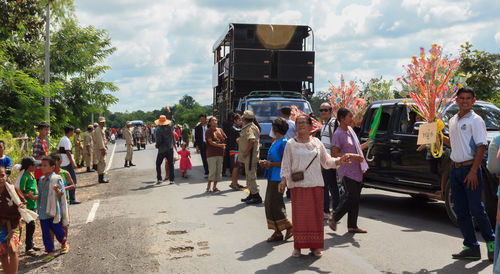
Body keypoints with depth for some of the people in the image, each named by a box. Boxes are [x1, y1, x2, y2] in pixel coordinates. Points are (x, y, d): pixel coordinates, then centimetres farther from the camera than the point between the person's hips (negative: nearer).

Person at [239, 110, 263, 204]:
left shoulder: (250, 128, -17)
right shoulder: (247, 127, 16)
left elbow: (252, 140, -30)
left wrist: (246, 152, -24)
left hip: (250, 155, -11)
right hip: (248, 156, 11)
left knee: (251, 175, -9)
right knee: (249, 175, 18)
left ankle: (256, 196, -7)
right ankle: (252, 194, 27)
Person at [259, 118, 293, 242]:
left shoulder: (284, 142, -14)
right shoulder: (275, 141, 15)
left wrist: (271, 164, -18)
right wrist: (266, 162, 9)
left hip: (278, 178, -10)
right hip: (272, 177, 10)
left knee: (274, 204, -8)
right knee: (269, 204, 10)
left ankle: (289, 227, 5)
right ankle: (277, 232, 16)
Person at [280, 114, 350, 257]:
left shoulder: (317, 143, 10)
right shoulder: (291, 144, 4)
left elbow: (326, 161, 13)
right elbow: (286, 165, 3)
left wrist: (339, 161, -3)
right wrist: (283, 180, -10)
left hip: (316, 184, 2)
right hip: (298, 185, -2)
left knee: (316, 215, 3)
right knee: (299, 215, -2)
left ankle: (315, 246, 15)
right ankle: (298, 246, 9)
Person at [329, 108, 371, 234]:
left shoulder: (350, 129, 14)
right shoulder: (338, 134, -13)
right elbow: (334, 154, -17)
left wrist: (366, 144, 9)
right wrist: (352, 156, -22)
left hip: (357, 170, 9)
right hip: (347, 170, -9)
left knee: (355, 198, 9)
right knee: (353, 197, -10)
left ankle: (352, 226, 16)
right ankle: (334, 218, 6)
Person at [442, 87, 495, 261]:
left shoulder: (476, 120, -8)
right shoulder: (452, 121, 14)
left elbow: (481, 147, -13)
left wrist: (473, 171, -19)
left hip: (469, 167, -7)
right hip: (454, 168, 7)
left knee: (476, 209, -6)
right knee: (460, 210, 7)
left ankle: (491, 242, 12)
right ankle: (471, 247, 14)